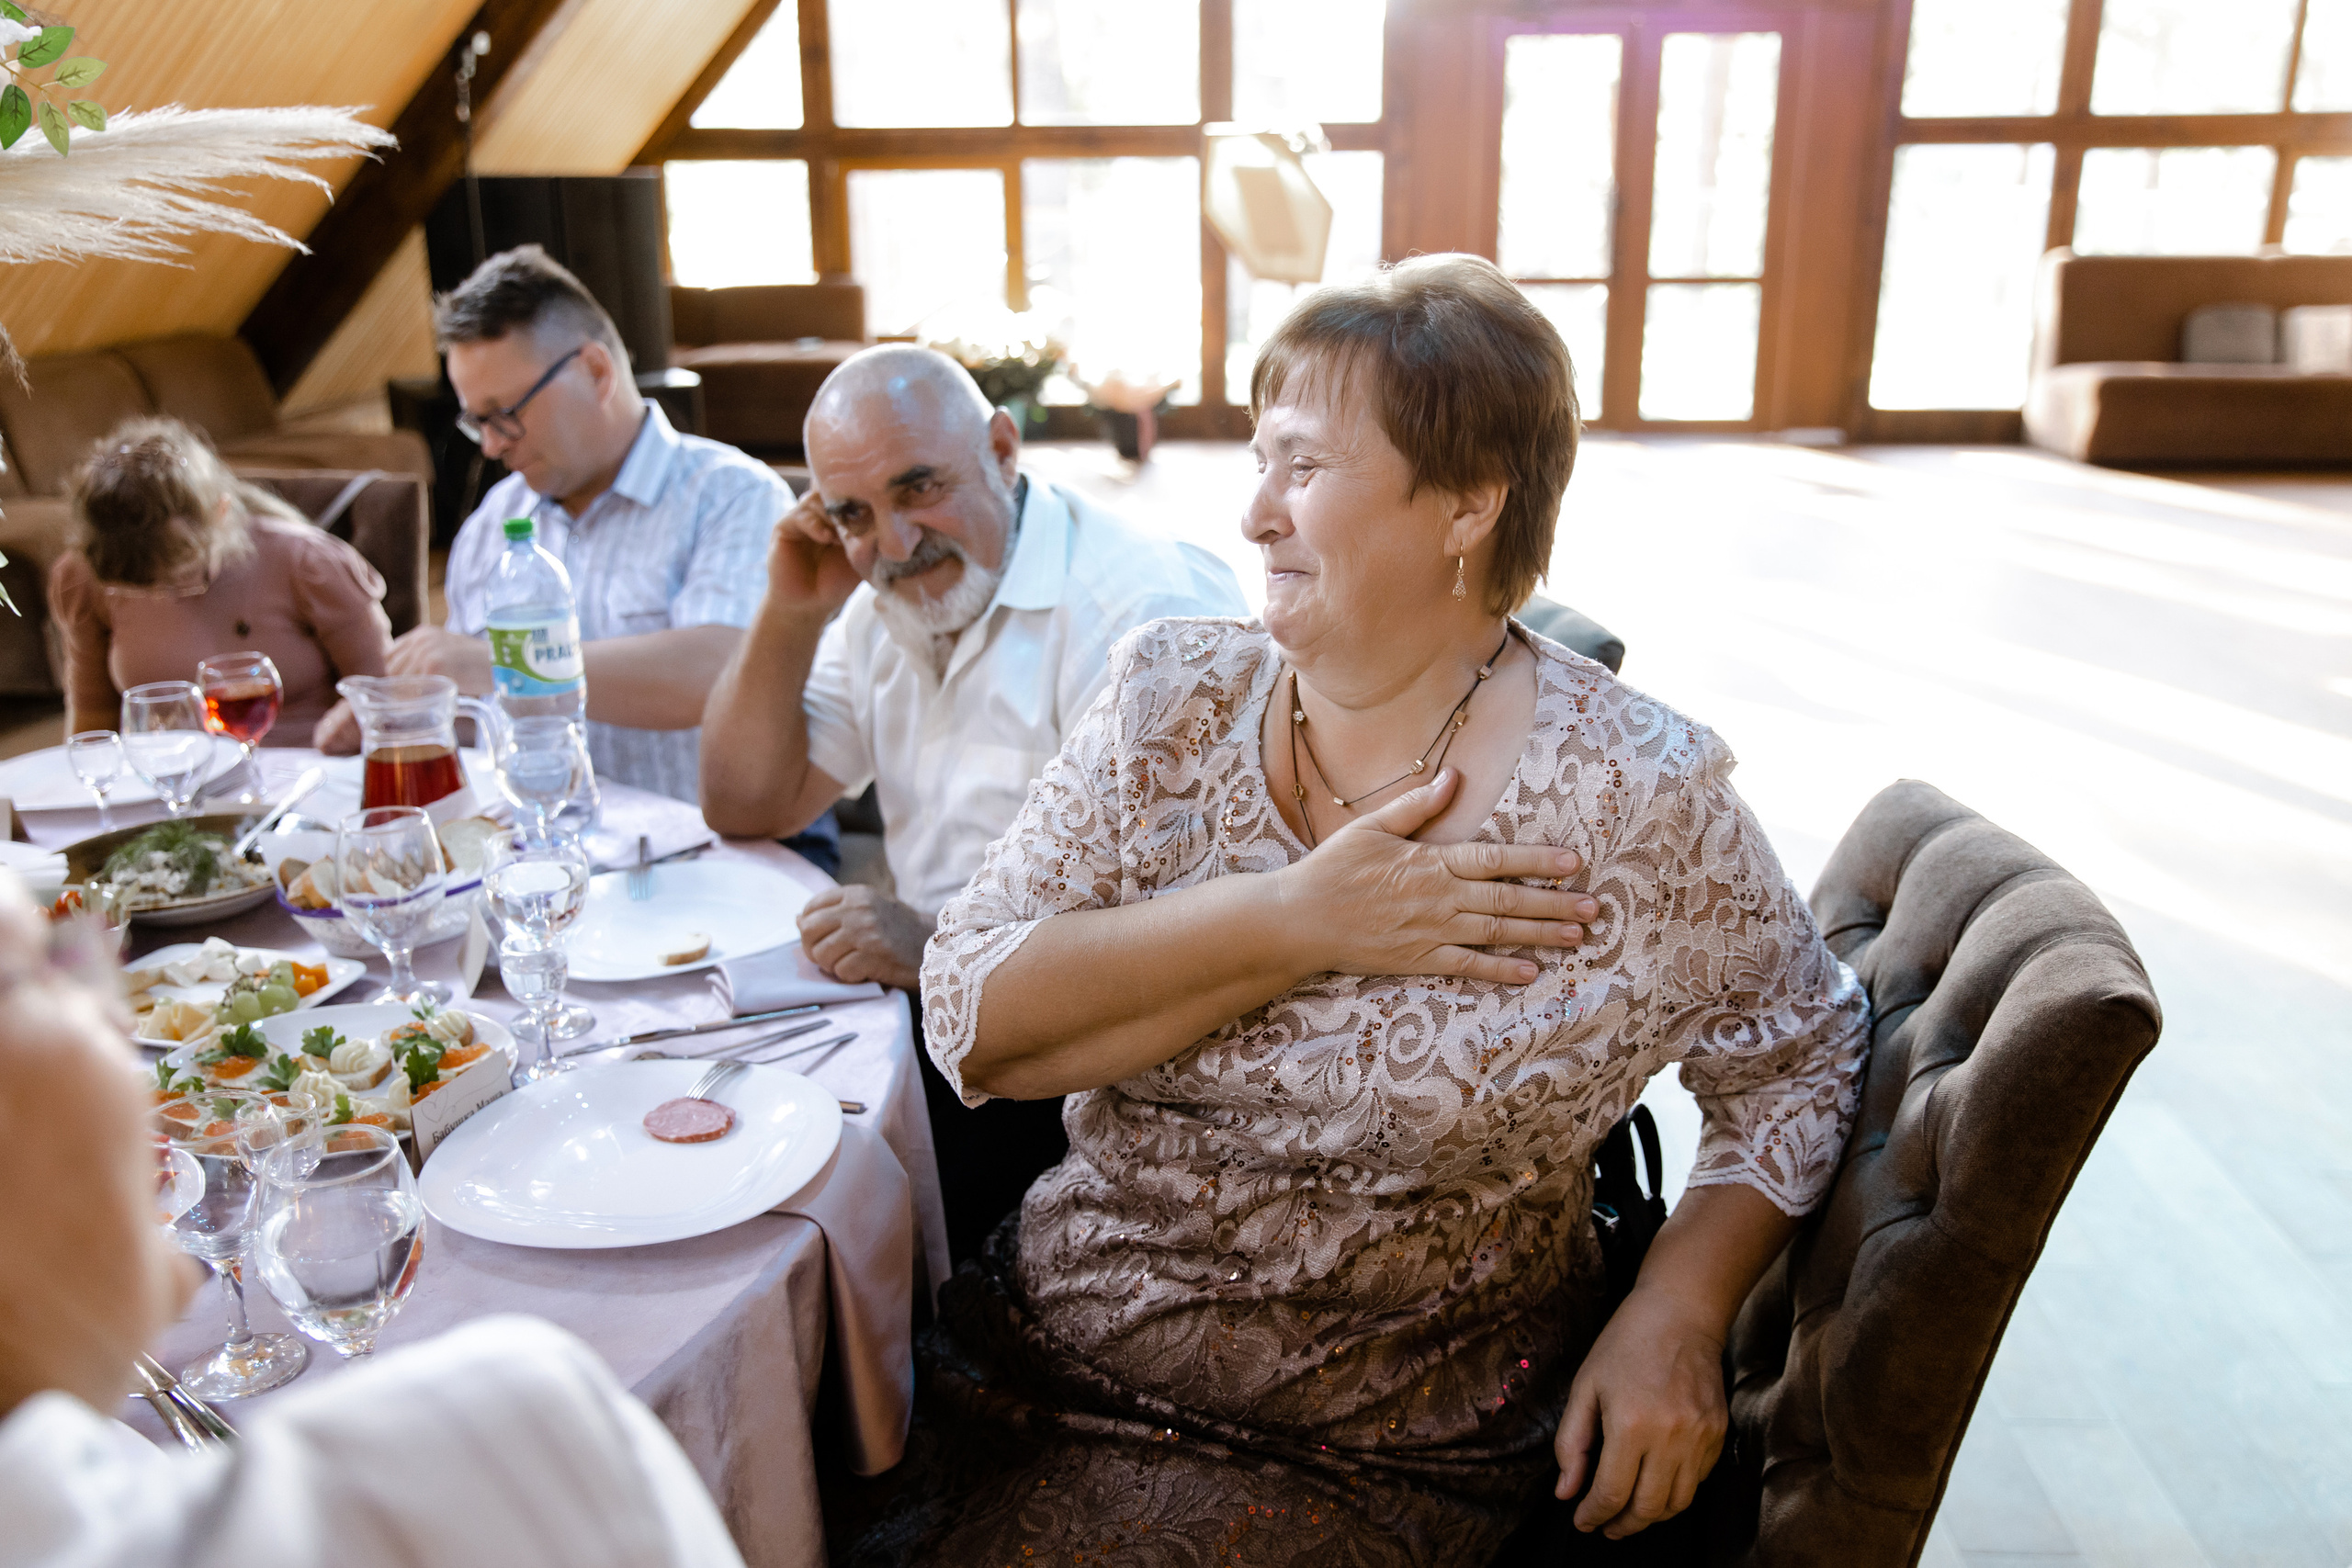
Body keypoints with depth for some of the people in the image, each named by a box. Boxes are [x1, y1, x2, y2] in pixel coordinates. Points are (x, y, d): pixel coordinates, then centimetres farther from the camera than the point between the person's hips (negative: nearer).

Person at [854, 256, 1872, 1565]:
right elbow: (969, 1016, -10)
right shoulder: (1173, 702, -2)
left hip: (1376, 1459, -3)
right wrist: (1286, 922, -20)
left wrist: (1679, 1311, -10)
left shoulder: (1638, 796, -11)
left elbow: (1800, 1059, 4)